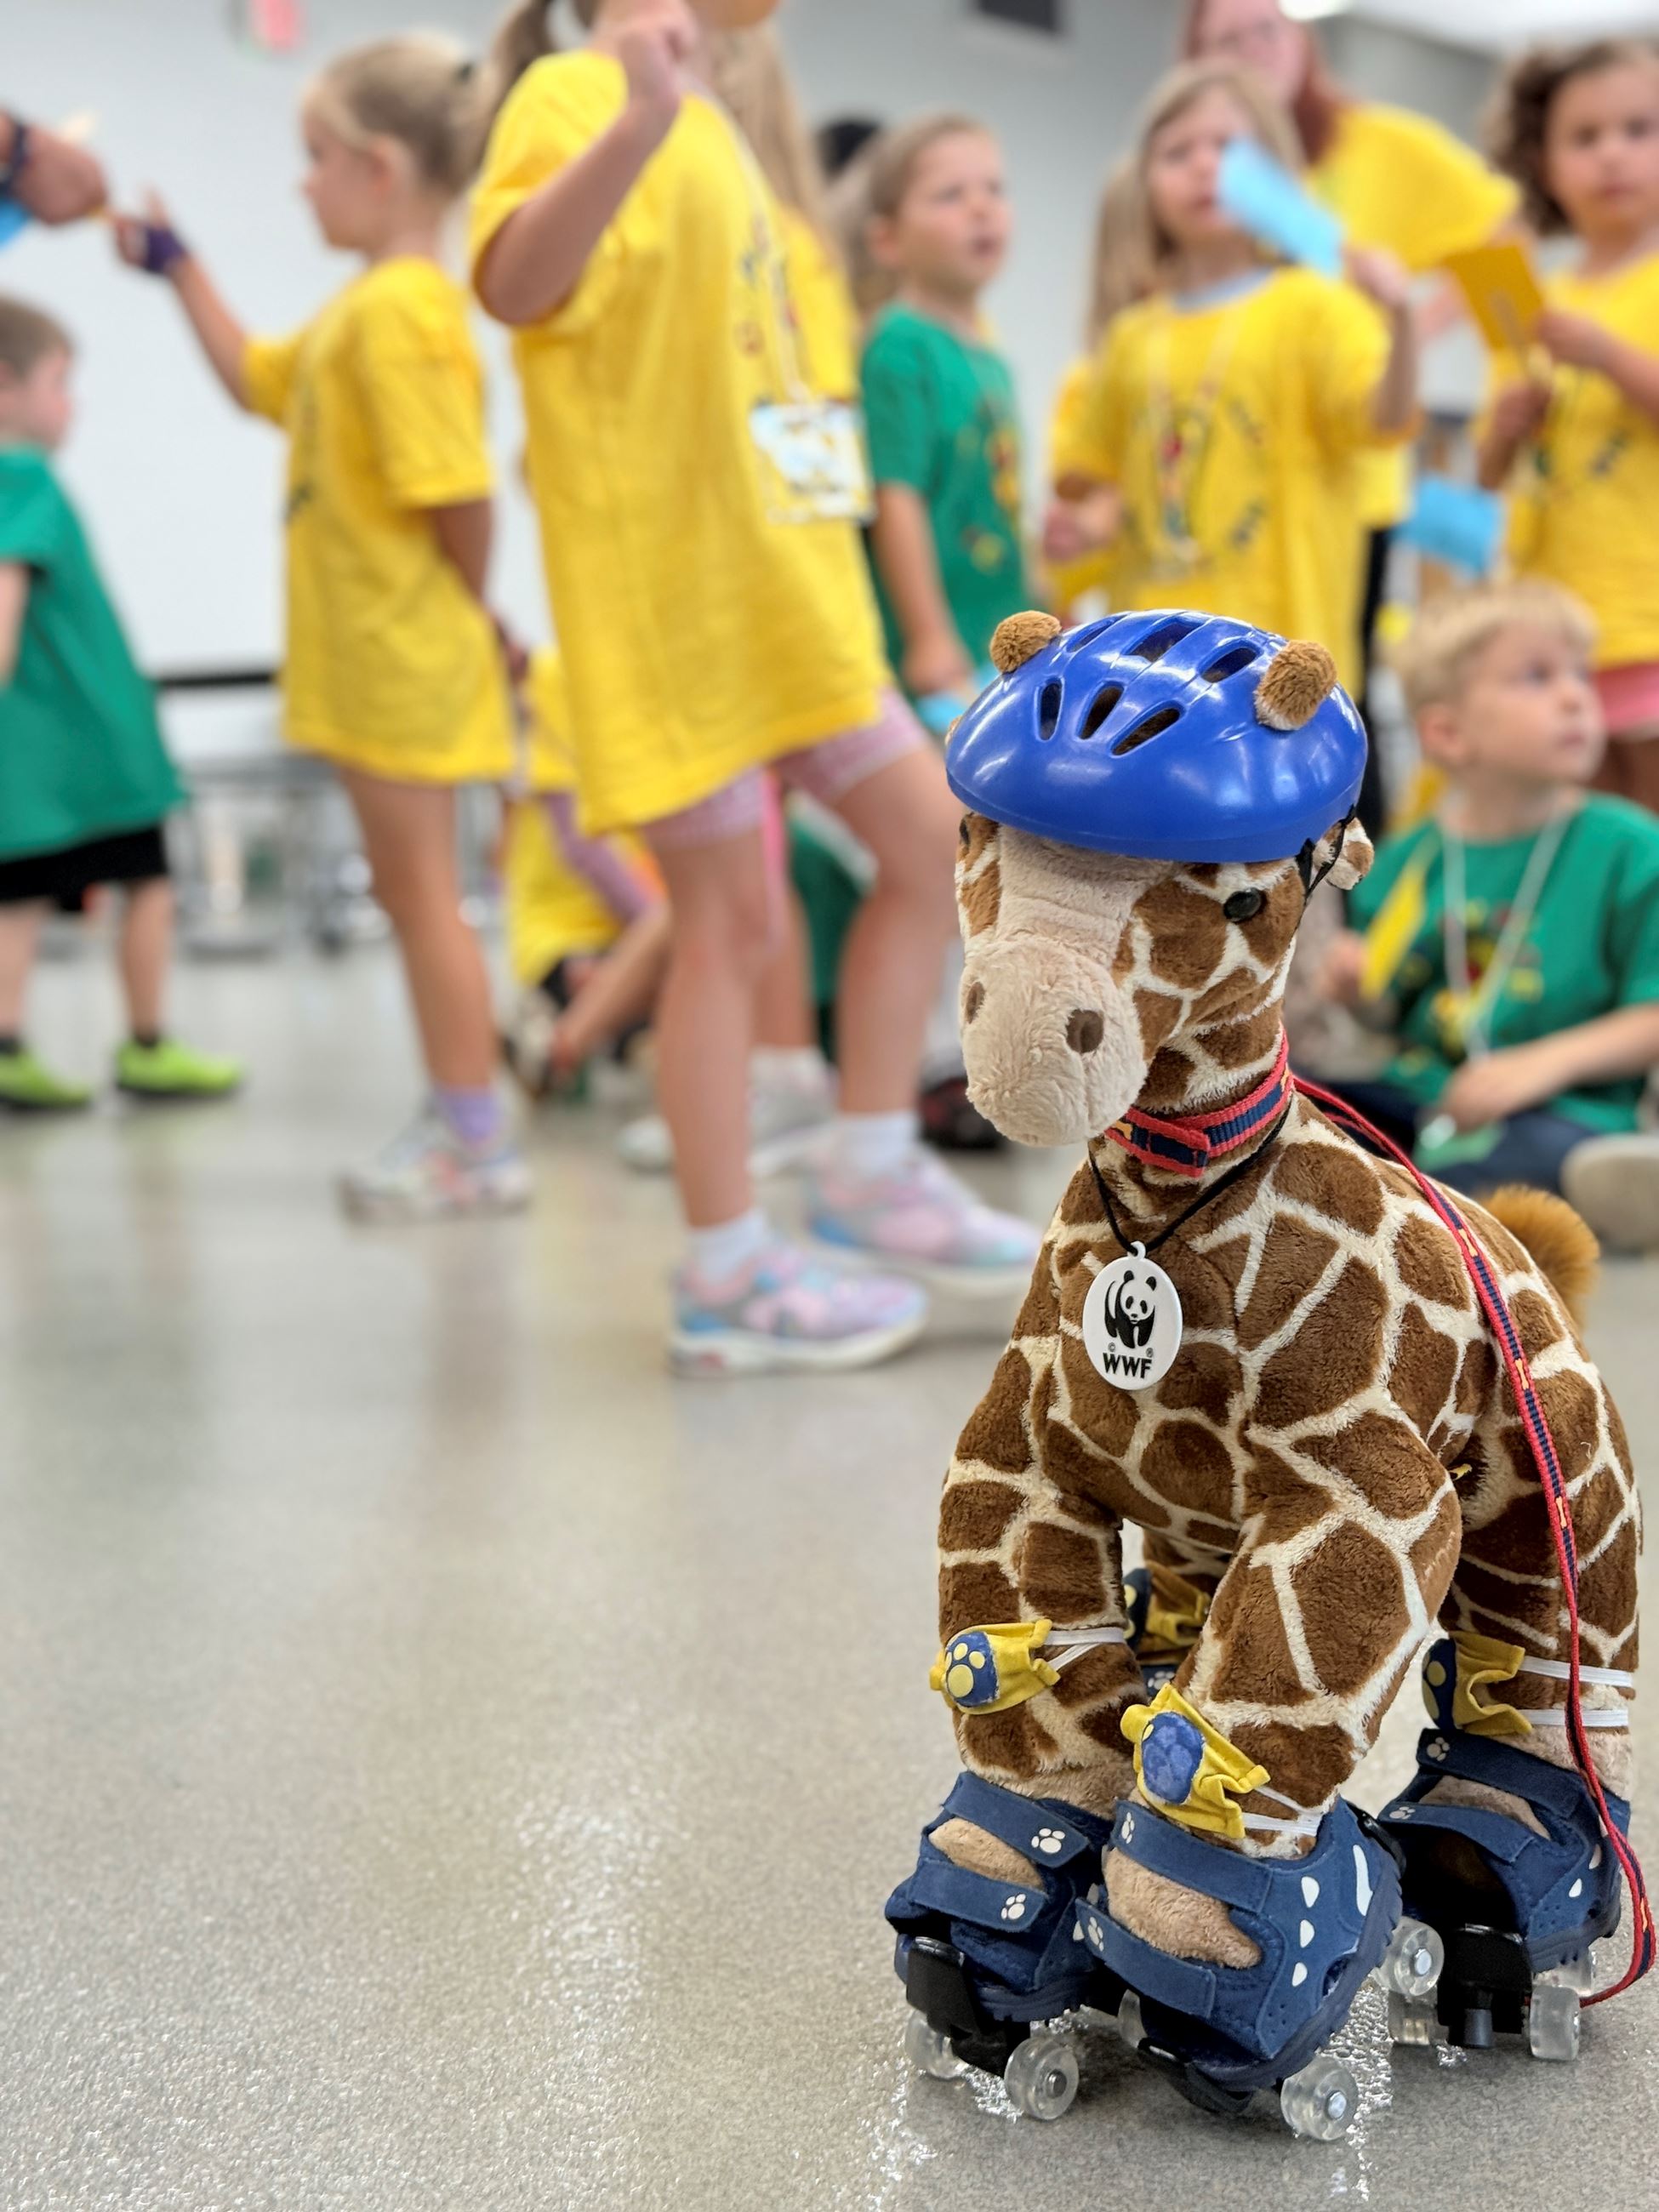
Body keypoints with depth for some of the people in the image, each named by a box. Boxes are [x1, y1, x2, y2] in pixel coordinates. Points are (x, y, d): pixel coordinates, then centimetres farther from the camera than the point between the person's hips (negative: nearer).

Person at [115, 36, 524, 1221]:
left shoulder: (402, 308, -19)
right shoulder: (358, 306, 13)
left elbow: (460, 493, -24)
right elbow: (257, 378, 30)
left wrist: (469, 610, -10)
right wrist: (180, 267, 27)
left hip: (404, 655, -10)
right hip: (373, 651, 10)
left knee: (423, 890, -3)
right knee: (412, 890, 14)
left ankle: (477, 1144, 7)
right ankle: (460, 1123, 24)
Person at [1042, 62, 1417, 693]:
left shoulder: (1311, 305, -3)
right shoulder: (1132, 338, 10)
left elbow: (1386, 417, -17)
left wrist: (1398, 322, -35)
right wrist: (1094, 522, 1)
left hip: (1278, 637, -5)